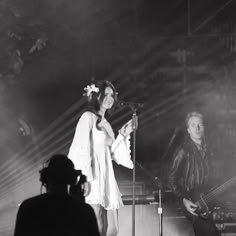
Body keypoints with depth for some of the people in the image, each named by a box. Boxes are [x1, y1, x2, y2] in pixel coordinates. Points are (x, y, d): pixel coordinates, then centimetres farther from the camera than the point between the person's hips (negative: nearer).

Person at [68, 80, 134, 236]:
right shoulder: (88, 117, -3)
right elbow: (82, 148, -12)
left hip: (106, 179, 8)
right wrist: (85, 178, -21)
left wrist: (122, 135, 9)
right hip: (93, 179, -8)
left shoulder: (106, 123, 21)